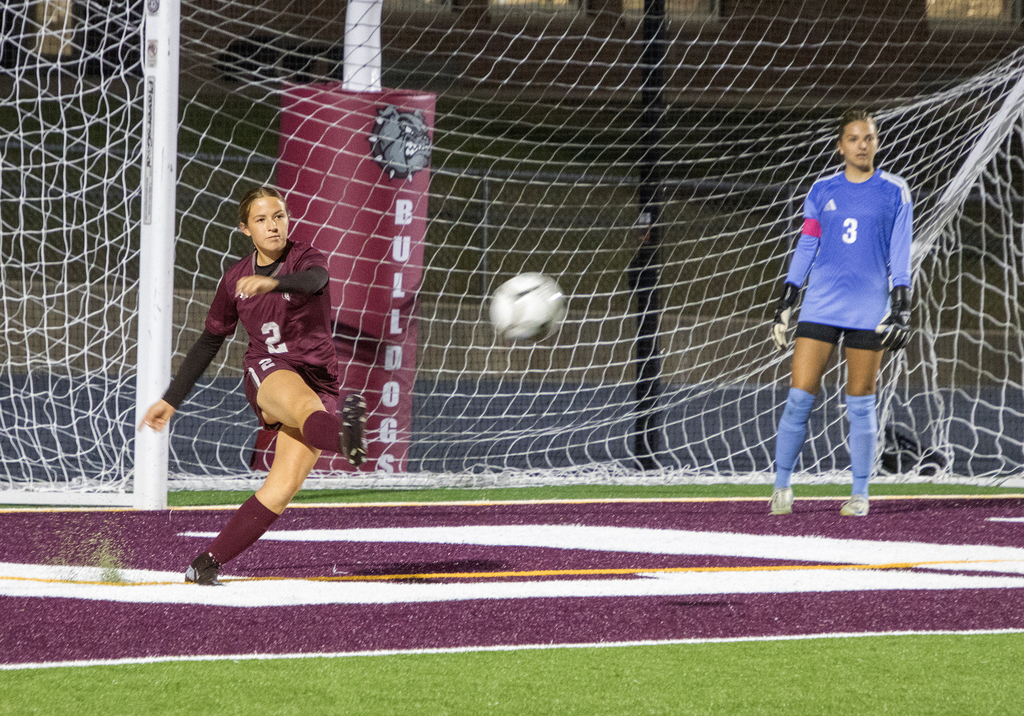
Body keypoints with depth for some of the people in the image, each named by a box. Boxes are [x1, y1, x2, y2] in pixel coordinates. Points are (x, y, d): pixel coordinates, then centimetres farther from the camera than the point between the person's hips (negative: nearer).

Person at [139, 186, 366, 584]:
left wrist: (273, 283, -50)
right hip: (269, 372, 0)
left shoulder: (307, 259, -1)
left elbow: (314, 280, -28)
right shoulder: (236, 280, 10)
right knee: (307, 405, -39)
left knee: (284, 487, -16)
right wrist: (171, 400, 25)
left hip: (319, 379, 0)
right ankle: (344, 435, -75)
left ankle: (208, 562, -8)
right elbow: (209, 342, 23)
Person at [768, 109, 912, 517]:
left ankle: (860, 493, 11)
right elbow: (805, 248, 12)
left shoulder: (894, 192, 4)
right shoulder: (822, 191, 9)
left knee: (861, 404, 1)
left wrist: (901, 307, -5)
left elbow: (899, 254, 3)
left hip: (869, 311, -1)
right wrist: (785, 303, 8)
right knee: (799, 397, -7)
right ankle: (782, 486, 4)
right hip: (820, 309, 1)